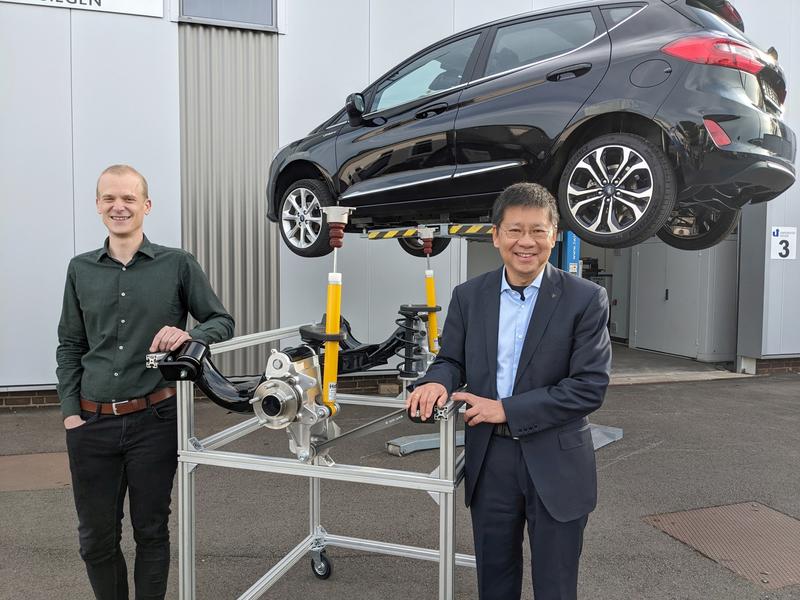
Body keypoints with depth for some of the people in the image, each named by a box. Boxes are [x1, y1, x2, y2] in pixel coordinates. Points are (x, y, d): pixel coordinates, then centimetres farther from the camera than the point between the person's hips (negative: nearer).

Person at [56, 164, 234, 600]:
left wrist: (189, 335, -19)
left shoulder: (177, 265, -1)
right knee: (95, 539, 12)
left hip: (154, 420, -2)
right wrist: (70, 411, 4)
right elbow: (70, 346, 12)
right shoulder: (81, 269, 8)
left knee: (151, 532, 11)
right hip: (91, 423, 3)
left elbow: (222, 322, 2)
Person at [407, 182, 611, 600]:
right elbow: (451, 360, 9)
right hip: (488, 460, 3)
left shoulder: (585, 299, -10)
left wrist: (506, 409, -18)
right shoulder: (468, 296, 1)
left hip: (555, 463, -3)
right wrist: (437, 382, -16)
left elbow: (590, 387, -14)